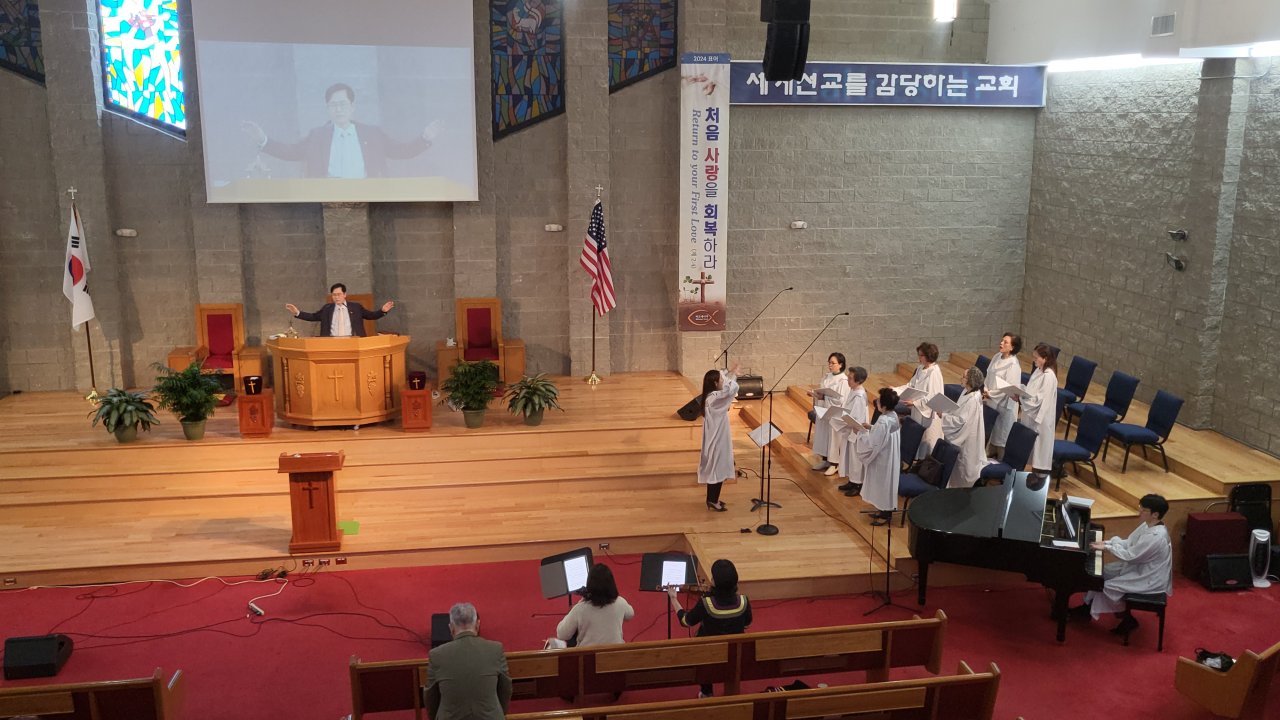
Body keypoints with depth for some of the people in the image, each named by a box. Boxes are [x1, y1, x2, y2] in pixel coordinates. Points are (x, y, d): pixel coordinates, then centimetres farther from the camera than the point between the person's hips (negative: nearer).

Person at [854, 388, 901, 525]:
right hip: (889, 457, 9)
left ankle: (885, 514, 22)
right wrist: (871, 428, 4)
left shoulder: (883, 422, -31)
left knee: (883, 485, 8)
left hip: (883, 460, -9)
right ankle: (885, 510, 37)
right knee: (885, 485, 22)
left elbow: (871, 443, -26)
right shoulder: (893, 416, -3)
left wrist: (860, 433, -14)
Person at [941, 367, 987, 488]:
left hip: (967, 439, -9)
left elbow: (960, 421, -28)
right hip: (962, 436, 9)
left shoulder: (973, 400, -29)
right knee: (958, 465, 22)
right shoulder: (968, 392, 1)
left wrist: (943, 415, -22)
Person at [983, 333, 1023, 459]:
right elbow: (988, 377, 10)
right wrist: (985, 390, -4)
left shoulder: (1013, 365, -20)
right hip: (992, 402, 7)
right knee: (992, 432, 19)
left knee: (1002, 434, 5)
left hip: (1004, 405, -7)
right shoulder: (997, 357, 3)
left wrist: (990, 393, -21)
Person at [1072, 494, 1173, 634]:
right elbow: (1128, 543, 8)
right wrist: (1106, 543, -4)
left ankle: (1127, 619, 5)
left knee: (1109, 586, -15)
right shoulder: (1148, 525, -1)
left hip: (1149, 579, -10)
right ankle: (1088, 606, 19)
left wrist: (1107, 548, -18)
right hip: (1139, 567, 10)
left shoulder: (1156, 537, -31)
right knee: (1100, 571, 7)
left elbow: (1130, 556, -27)